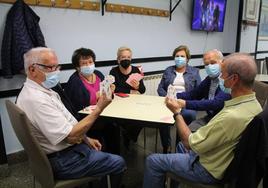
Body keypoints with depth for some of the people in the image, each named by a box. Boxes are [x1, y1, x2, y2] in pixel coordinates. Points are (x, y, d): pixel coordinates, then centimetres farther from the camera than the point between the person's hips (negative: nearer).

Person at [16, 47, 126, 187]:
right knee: (118, 163, 0)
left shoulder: (39, 90, 4)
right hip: (62, 161, -10)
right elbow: (70, 136, -30)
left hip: (63, 149, 10)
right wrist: (99, 108, -26)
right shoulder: (37, 100, -30)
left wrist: (86, 139, 8)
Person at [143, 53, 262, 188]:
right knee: (181, 146, 31)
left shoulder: (231, 116, -38)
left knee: (153, 161, 3)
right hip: (227, 162, 9)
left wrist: (176, 112, -15)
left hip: (210, 170, -8)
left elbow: (189, 143, -27)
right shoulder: (254, 104, -8)